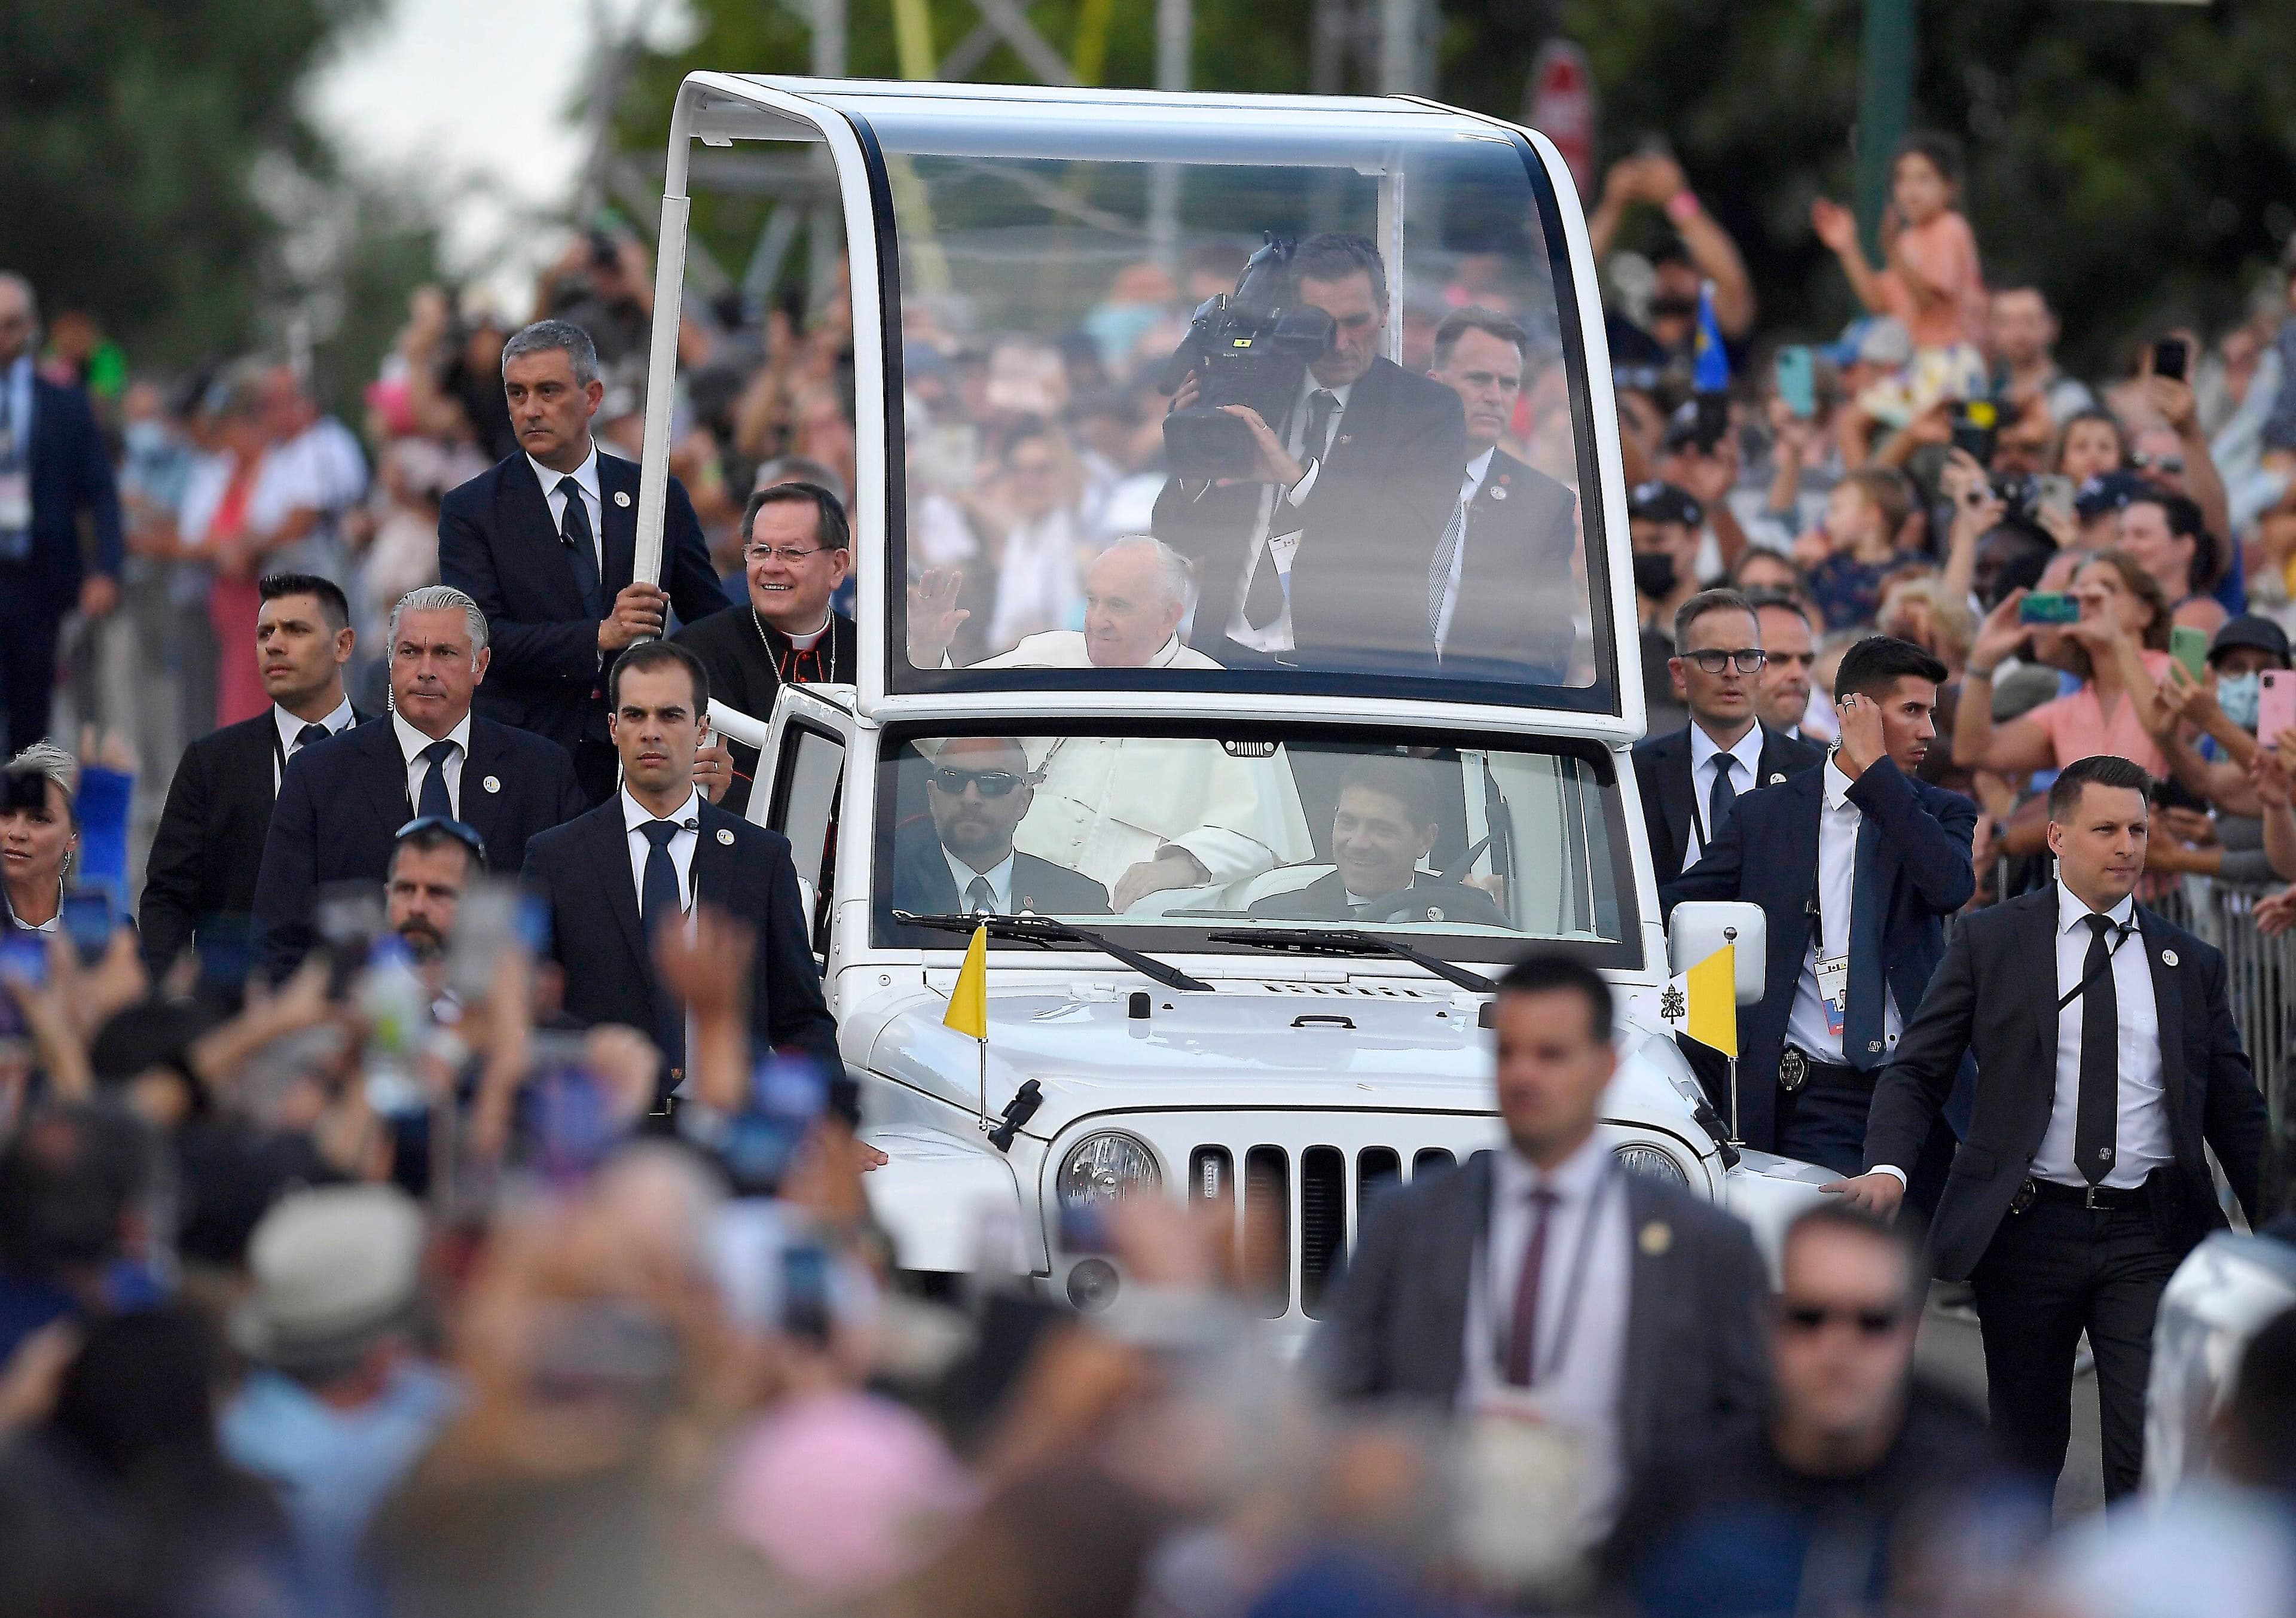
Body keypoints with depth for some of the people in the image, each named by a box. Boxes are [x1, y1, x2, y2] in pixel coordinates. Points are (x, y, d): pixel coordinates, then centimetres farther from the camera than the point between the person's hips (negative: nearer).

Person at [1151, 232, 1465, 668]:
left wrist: (1297, 476, -24)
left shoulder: (1429, 408, 3)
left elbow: (1410, 541, -13)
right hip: (1230, 657, 4)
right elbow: (1179, 540, 12)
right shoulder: (1250, 391, 12)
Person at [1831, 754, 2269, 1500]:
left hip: (2151, 1239, 1)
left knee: (2152, 1446, -11)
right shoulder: (1991, 940, 6)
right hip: (2028, 1230, -1)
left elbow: (2237, 1113, 15)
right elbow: (1916, 1070, 2)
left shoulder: (2191, 964, 12)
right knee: (2025, 1444, 8)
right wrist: (1888, 1167, -17)